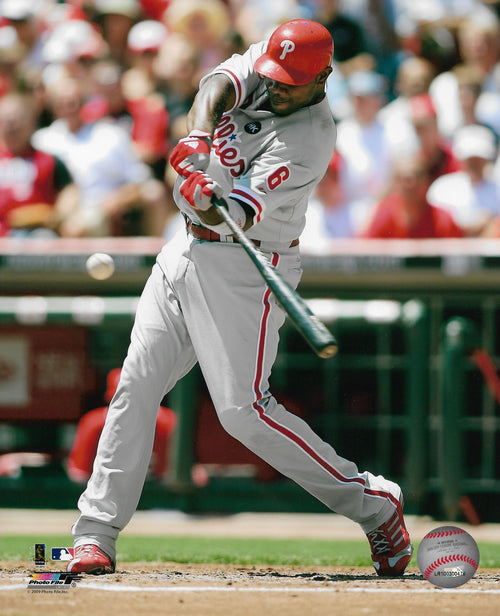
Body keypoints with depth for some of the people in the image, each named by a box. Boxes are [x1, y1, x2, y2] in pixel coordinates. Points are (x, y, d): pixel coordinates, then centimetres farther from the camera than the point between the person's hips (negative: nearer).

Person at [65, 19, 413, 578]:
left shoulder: (309, 139, -20)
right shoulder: (260, 65, 1)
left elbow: (245, 212, -28)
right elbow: (217, 86, -18)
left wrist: (213, 206, -50)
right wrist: (197, 140, -36)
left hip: (244, 269, -7)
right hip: (186, 254, 7)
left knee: (243, 410, -13)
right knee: (136, 386, 2)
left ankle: (371, 503, -4)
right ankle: (96, 533, 6)